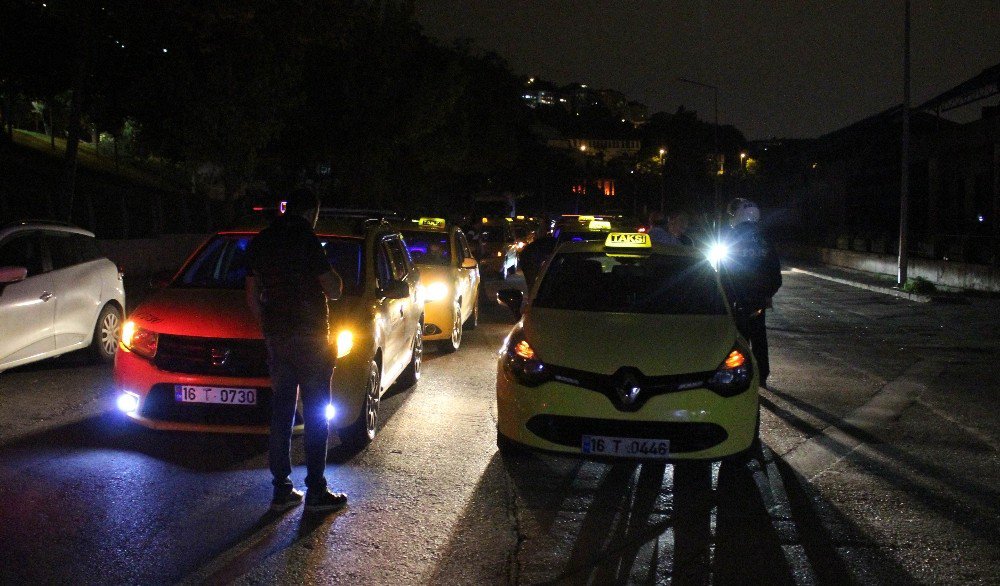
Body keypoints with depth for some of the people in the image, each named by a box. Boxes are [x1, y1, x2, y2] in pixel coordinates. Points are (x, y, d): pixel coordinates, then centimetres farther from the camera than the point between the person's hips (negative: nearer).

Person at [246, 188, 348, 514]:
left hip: (276, 337, 7)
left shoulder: (261, 241, 11)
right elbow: (333, 288, -13)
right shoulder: (305, 238, -12)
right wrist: (334, 282, 8)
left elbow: (252, 295, 16)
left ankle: (282, 490, 14)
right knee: (316, 414, 1)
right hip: (309, 337, -7)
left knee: (280, 412, 11)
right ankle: (316, 492, 3)